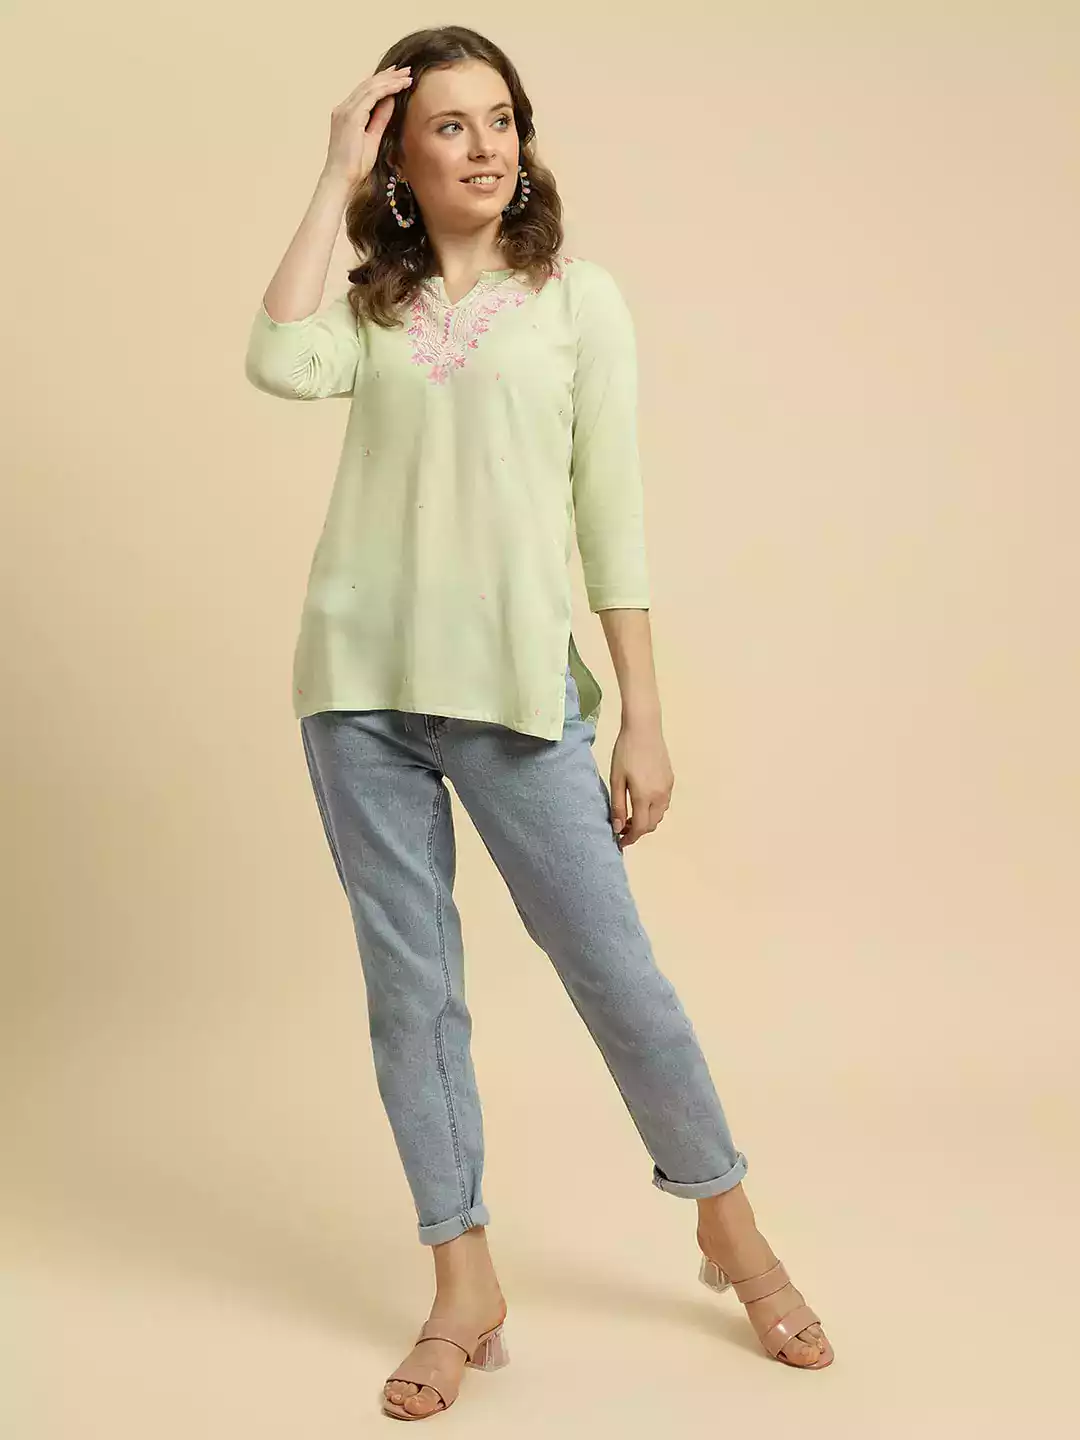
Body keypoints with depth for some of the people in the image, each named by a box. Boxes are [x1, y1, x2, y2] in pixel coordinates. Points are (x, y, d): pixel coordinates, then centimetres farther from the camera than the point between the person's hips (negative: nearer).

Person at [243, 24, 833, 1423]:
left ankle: (731, 1228, 23)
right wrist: (333, 179, -3)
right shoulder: (370, 308, 11)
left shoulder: (576, 296, 4)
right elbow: (279, 363, -12)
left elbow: (611, 515, 0)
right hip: (360, 686, 3)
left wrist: (643, 720, -3)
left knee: (613, 966, 0)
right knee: (409, 985, 6)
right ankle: (464, 1286, 19)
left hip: (515, 689, -2)